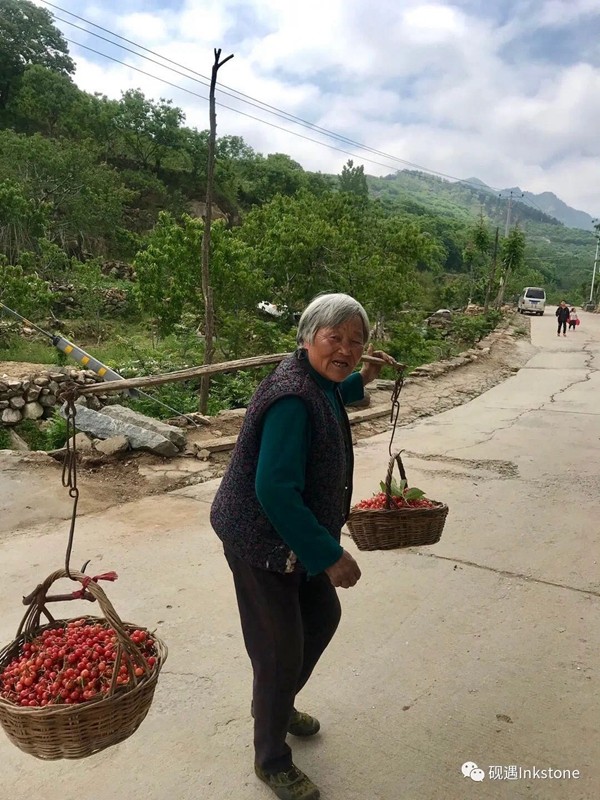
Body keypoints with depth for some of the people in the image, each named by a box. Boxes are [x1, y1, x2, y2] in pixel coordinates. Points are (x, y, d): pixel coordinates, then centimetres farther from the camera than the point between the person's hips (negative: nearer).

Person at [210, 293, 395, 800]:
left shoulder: (317, 381, 3)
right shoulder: (294, 398, -28)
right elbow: (274, 490, -33)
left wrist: (363, 379, 23)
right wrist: (330, 555, -28)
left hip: (296, 538, 10)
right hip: (262, 544, -10)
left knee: (323, 615, 23)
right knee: (281, 653, 4)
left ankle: (279, 703, 50)